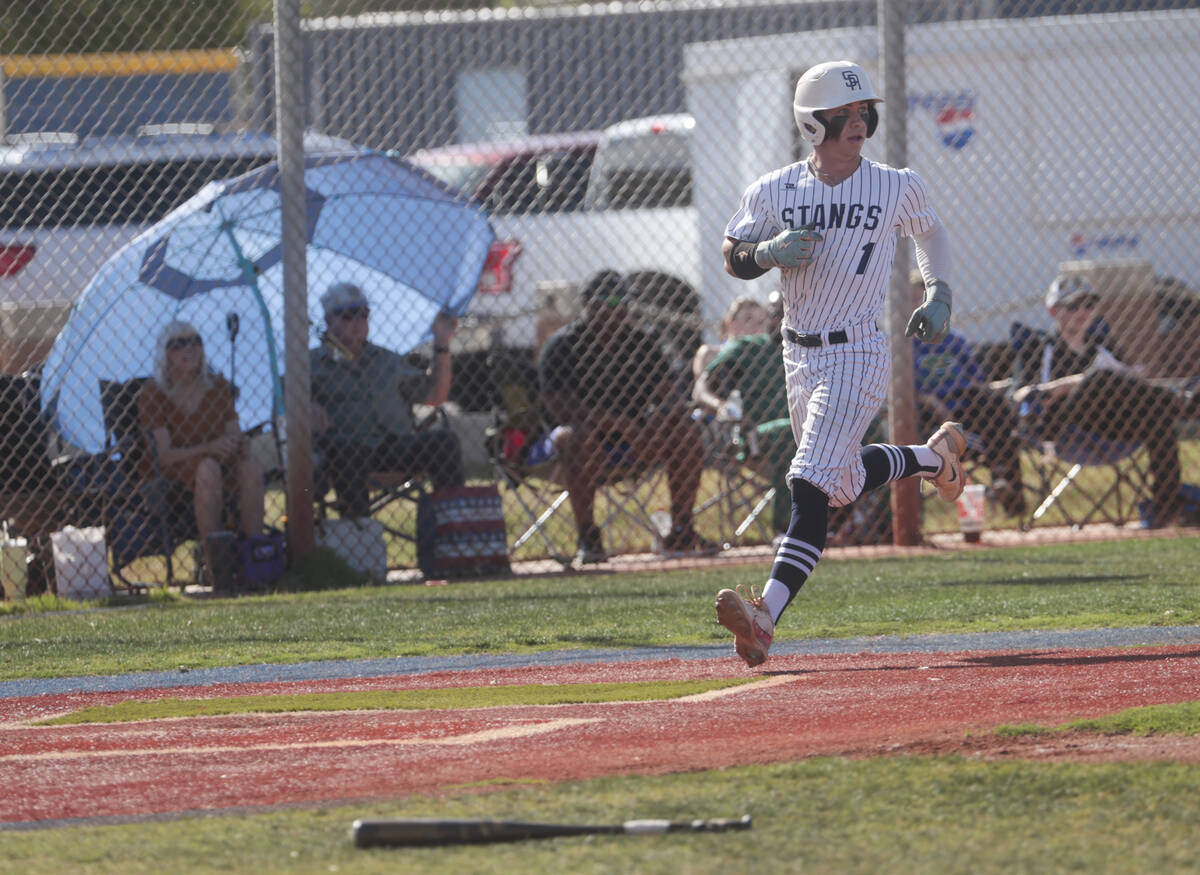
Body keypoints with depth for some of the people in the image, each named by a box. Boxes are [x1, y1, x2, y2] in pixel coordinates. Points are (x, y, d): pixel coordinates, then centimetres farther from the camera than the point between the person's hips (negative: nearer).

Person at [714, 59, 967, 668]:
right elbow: (733, 257, 6)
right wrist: (768, 252, -16)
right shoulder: (775, 191, -1)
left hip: (857, 355, -5)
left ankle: (766, 616, -29)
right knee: (843, 480, 20)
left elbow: (930, 231, 17)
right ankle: (934, 456, 50)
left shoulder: (896, 188, -3)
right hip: (800, 357, 5)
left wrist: (939, 295, 6)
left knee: (810, 485, -18)